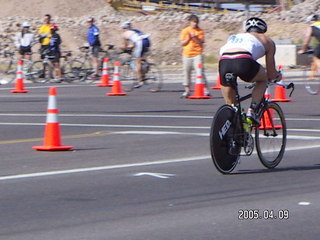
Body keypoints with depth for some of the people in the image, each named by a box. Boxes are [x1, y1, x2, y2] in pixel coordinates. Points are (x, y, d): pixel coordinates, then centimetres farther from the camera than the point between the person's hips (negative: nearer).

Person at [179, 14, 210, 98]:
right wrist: (188, 38, -12)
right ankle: (187, 90, 18)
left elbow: (201, 43, -5)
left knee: (200, 71, -10)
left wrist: (195, 37, -18)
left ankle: (205, 90, -9)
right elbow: (182, 43, 3)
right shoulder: (185, 31, 6)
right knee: (186, 73, 7)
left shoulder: (200, 31, 3)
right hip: (187, 55, 2)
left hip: (197, 54, -2)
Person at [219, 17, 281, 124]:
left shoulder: (234, 36, 41)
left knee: (230, 103, 23)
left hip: (223, 62, 4)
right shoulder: (267, 40, 30)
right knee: (263, 78, 28)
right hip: (243, 61, -4)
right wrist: (278, 75, 53)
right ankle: (252, 110, 11)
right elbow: (271, 74, 29)